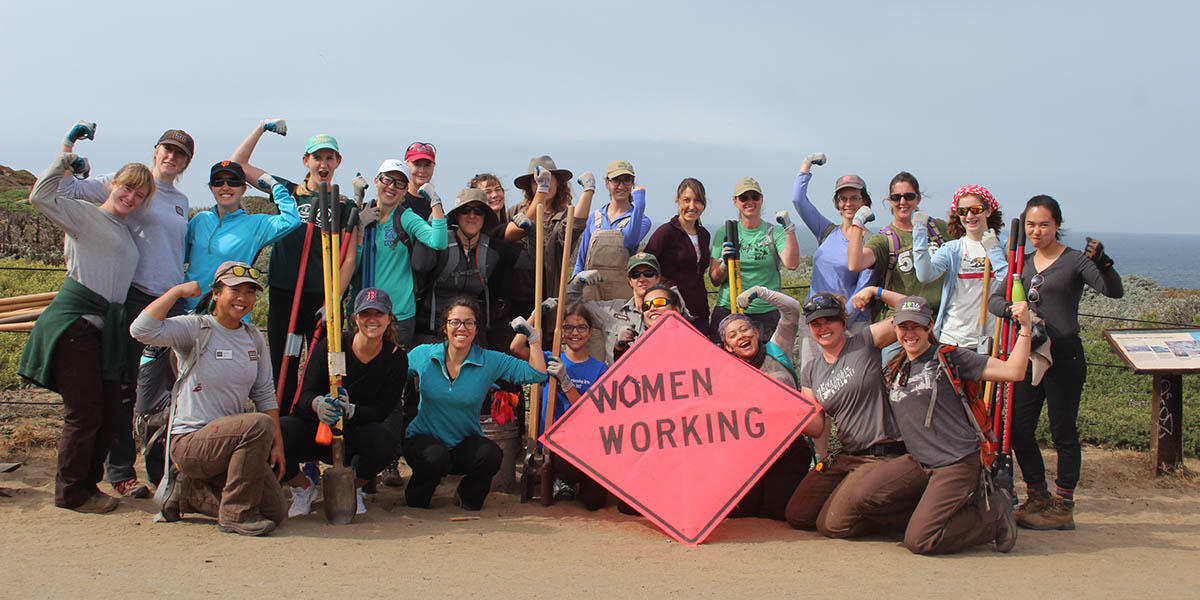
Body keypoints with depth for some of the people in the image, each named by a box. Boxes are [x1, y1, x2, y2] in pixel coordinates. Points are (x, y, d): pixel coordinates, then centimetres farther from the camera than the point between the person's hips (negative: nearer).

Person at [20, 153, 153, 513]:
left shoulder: (125, 231, 24)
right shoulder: (85, 214, 2)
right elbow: (41, 197, -13)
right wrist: (65, 161, -4)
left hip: (104, 328, 8)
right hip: (74, 321, -8)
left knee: (112, 416, 6)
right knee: (84, 413, -5)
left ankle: (87, 483, 23)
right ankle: (71, 493, 9)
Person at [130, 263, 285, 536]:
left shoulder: (254, 338, 10)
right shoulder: (195, 329, -8)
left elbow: (264, 395, 14)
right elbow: (141, 330, -26)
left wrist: (277, 443, 6)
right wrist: (178, 290, -18)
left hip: (231, 438, 7)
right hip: (189, 442, -7)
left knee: (275, 512, -3)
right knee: (260, 424, -33)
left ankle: (187, 493, 14)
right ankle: (235, 515, -19)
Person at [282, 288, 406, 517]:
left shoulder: (396, 358, -7)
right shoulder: (330, 346, -11)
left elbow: (381, 410, -11)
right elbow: (306, 393, -13)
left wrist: (350, 410, -33)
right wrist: (318, 404, -39)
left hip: (355, 434, 0)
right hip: (314, 428, 0)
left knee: (385, 439, -34)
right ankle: (302, 488, 3)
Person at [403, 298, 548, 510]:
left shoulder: (491, 362, -5)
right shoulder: (422, 355, -4)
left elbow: (537, 374, -8)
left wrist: (532, 336, -14)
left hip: (465, 444, 1)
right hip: (424, 437, -1)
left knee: (491, 454, -30)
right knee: (436, 457, -35)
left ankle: (468, 497, 5)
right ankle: (416, 499, 1)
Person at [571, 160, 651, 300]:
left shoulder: (642, 220, 5)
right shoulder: (595, 217, 15)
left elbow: (630, 240, -18)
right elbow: (581, 260, 17)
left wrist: (639, 204, -20)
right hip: (592, 288, 2)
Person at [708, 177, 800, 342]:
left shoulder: (774, 232, 5)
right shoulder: (725, 232, 7)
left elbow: (792, 264, -11)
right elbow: (715, 280, 6)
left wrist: (789, 230, -16)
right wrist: (724, 263, -13)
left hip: (767, 312, 0)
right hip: (728, 309, 1)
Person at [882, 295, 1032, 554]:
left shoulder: (950, 357, -4)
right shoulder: (892, 371, 13)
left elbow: (1013, 372, -8)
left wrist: (1025, 328, -14)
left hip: (957, 463, -7)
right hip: (921, 466, 7)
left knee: (918, 540, -17)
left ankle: (994, 514, 3)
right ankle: (974, 503, 16)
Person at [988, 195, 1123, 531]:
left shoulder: (1075, 261, -5)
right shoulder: (1023, 263, 11)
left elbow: (1114, 291, -16)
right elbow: (994, 300, 6)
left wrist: (1102, 263, -35)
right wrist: (1012, 308, -16)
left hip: (1064, 356, -6)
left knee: (1063, 433, 1)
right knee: (1019, 430, 8)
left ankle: (1064, 507, 12)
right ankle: (1038, 499, 25)